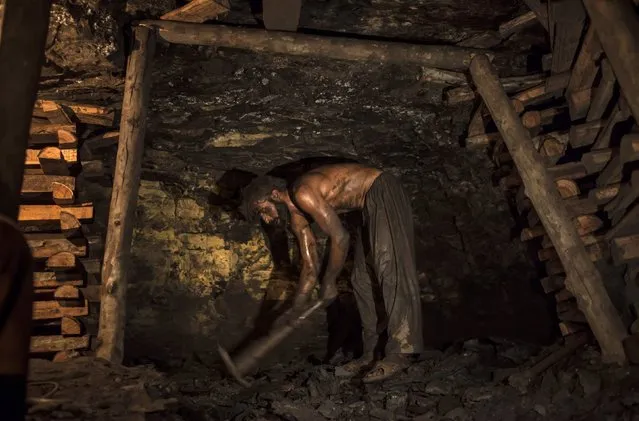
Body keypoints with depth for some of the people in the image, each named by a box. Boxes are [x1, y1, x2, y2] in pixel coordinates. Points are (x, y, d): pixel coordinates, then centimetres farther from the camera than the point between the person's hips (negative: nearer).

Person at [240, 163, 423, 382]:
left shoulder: (303, 193, -21)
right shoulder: (297, 218, 8)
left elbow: (340, 238, -22)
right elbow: (310, 268, 11)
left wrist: (328, 283, -11)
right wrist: (294, 312, 12)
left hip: (384, 193, -10)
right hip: (371, 207, 10)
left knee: (389, 268, -15)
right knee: (362, 281, 6)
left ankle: (399, 353, -13)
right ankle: (371, 354, 9)